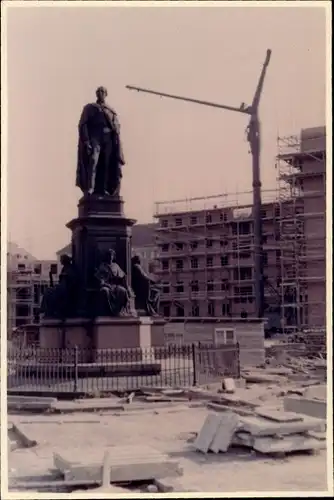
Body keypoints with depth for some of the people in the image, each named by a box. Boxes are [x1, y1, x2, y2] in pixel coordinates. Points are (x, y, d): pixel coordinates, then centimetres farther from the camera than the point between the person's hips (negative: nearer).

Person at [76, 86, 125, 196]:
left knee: (106, 166, -6)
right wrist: (86, 141, -14)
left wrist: (116, 142, -1)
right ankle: (89, 191, -30)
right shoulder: (89, 108, 15)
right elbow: (82, 124, 2)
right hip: (94, 138, -4)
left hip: (108, 139, 4)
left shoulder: (111, 111, 25)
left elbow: (116, 128, 16)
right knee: (92, 162, -21)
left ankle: (104, 191, -9)